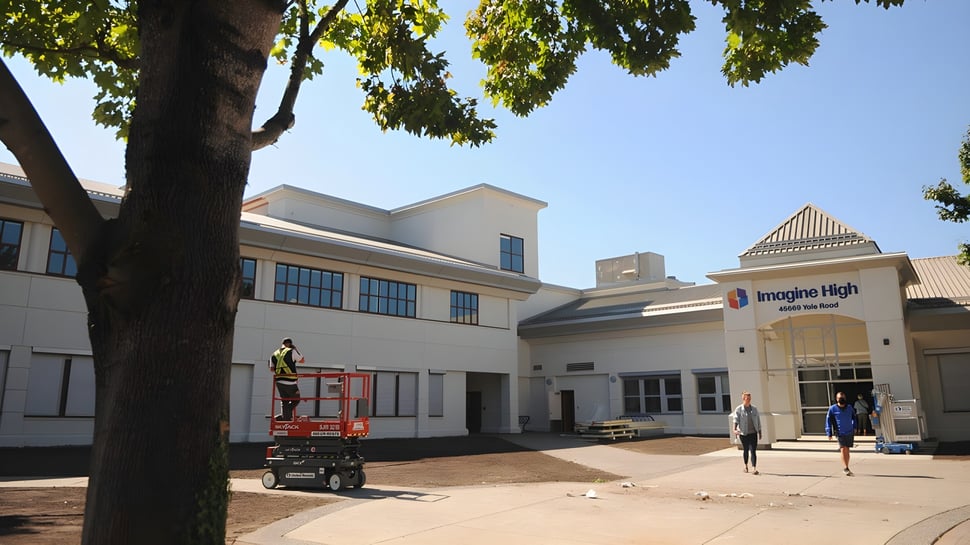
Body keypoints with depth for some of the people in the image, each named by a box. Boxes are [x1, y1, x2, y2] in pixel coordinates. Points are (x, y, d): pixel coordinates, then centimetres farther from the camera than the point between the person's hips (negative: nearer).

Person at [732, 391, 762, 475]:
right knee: (746, 450, 12)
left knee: (753, 451, -8)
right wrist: (735, 429, -29)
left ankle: (754, 468, -12)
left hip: (753, 433, 1)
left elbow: (758, 421, 11)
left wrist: (760, 432, 11)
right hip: (744, 433, -1)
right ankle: (745, 465, 33)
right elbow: (736, 420, -14)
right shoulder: (738, 409, -4)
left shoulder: (754, 409, 6)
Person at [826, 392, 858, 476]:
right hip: (840, 433, -3)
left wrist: (854, 427, 19)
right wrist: (829, 434, -5)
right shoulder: (832, 409, -4)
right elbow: (828, 421, -3)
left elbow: (854, 417, 23)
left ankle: (847, 468, 20)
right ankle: (846, 468, -10)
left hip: (850, 433, 3)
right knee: (843, 450, -13)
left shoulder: (849, 408, 6)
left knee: (847, 450, 9)